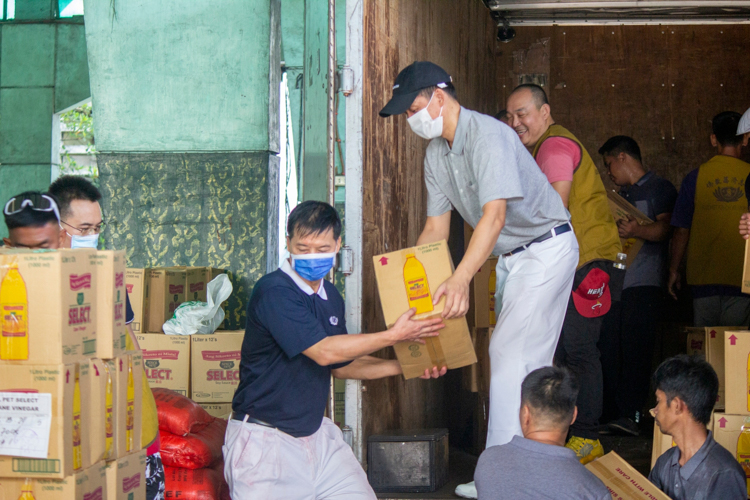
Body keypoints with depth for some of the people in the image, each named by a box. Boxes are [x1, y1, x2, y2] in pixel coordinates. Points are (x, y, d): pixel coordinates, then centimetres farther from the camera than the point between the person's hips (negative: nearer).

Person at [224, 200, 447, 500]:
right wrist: (395, 335, -17)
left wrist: (404, 367, 11)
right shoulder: (273, 291, -16)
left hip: (315, 433, 7)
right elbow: (324, 352, -22)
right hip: (266, 438, -7)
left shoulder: (331, 298, 11)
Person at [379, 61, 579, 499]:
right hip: (511, 256, 9)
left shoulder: (487, 135, -25)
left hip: (547, 247, -9)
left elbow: (495, 215, -35)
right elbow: (437, 226, 9)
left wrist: (461, 279, -45)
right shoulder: (436, 153, 3)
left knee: (511, 356, -14)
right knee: (527, 362, 11)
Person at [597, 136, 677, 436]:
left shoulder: (659, 188, 3)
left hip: (644, 282, -7)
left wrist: (636, 230, -28)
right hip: (614, 282, 7)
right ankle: (613, 416, 1)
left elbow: (665, 229, -12)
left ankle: (631, 415, -15)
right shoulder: (621, 194, 26)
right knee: (608, 349, -1)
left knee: (634, 348, -14)